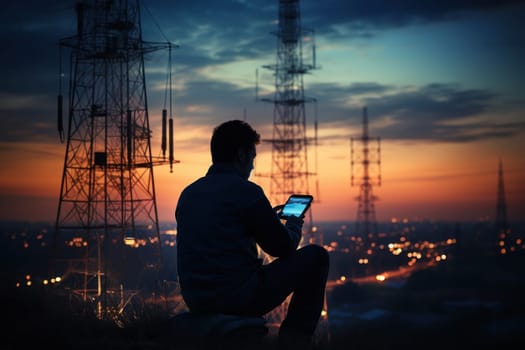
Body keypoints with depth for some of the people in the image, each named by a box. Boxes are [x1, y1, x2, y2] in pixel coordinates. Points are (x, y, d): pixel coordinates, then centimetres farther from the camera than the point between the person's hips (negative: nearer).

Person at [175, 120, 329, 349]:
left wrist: (267, 218, 30)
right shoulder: (245, 190, -11)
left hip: (196, 303, 7)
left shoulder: (188, 193, 10)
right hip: (240, 299, -7)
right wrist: (294, 227, 19)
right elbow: (282, 248, -4)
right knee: (316, 257, 7)